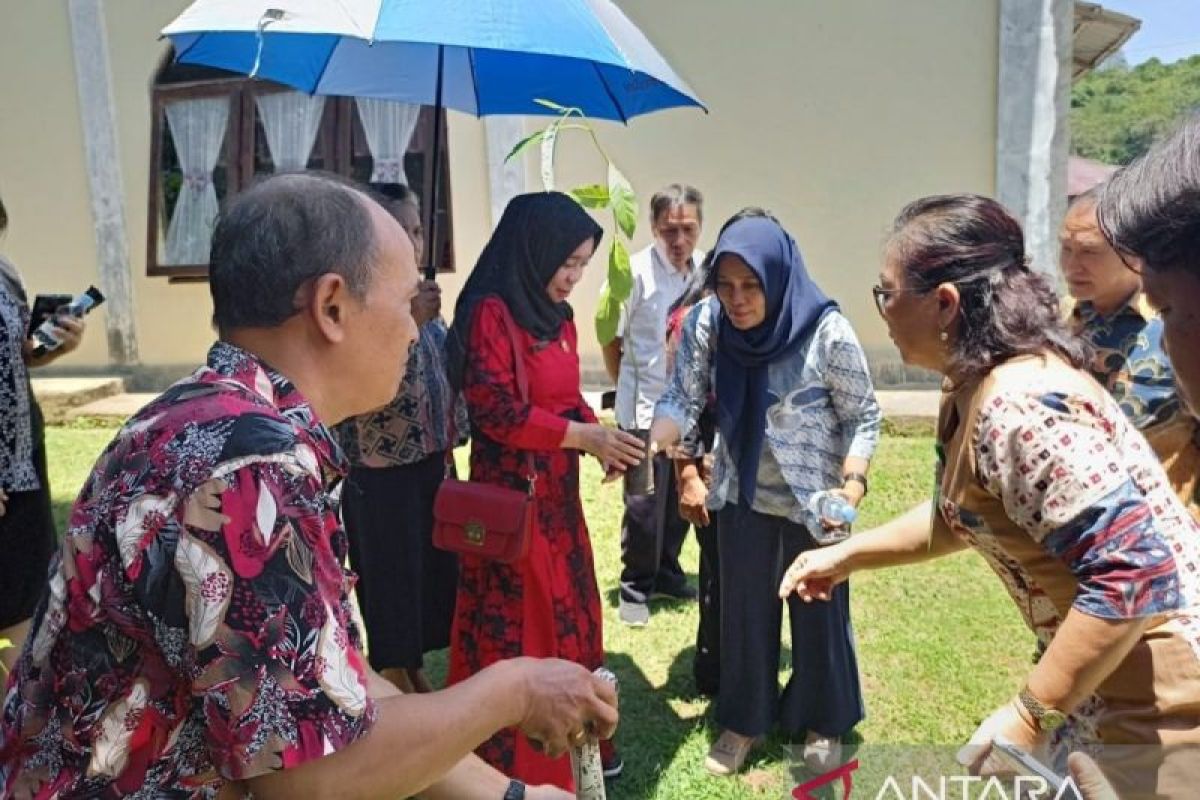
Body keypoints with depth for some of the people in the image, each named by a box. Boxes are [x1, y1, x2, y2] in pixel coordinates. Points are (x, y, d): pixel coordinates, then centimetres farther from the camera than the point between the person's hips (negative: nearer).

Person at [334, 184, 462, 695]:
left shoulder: (420, 295, 8)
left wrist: (446, 445, 12)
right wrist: (408, 322, -31)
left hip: (429, 462, 8)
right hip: (379, 472, -8)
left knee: (432, 572, 17)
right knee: (390, 579, 5)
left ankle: (414, 671, 36)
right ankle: (396, 684, 24)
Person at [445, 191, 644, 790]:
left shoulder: (557, 317, 10)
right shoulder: (490, 313, -16)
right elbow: (494, 410, -21)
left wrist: (600, 438, -2)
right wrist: (584, 437, -19)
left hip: (557, 491, 8)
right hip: (509, 493, -8)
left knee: (569, 615, 17)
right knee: (513, 626, 5)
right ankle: (508, 758, 24)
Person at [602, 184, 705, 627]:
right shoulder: (635, 271, -13)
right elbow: (611, 339, -5)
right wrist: (628, 391, 2)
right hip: (645, 408, -4)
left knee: (682, 498, 16)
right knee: (644, 502, 1)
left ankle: (666, 572, 35)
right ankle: (634, 587, 19)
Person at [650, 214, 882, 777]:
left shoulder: (828, 332, -23)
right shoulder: (706, 323, -14)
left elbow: (862, 416, -12)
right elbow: (685, 400, -10)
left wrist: (853, 483, -24)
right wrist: (649, 445, -28)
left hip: (813, 501, -2)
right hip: (742, 497, 3)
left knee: (818, 609, 14)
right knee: (744, 609, 15)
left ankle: (824, 722, 38)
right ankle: (746, 717, 37)